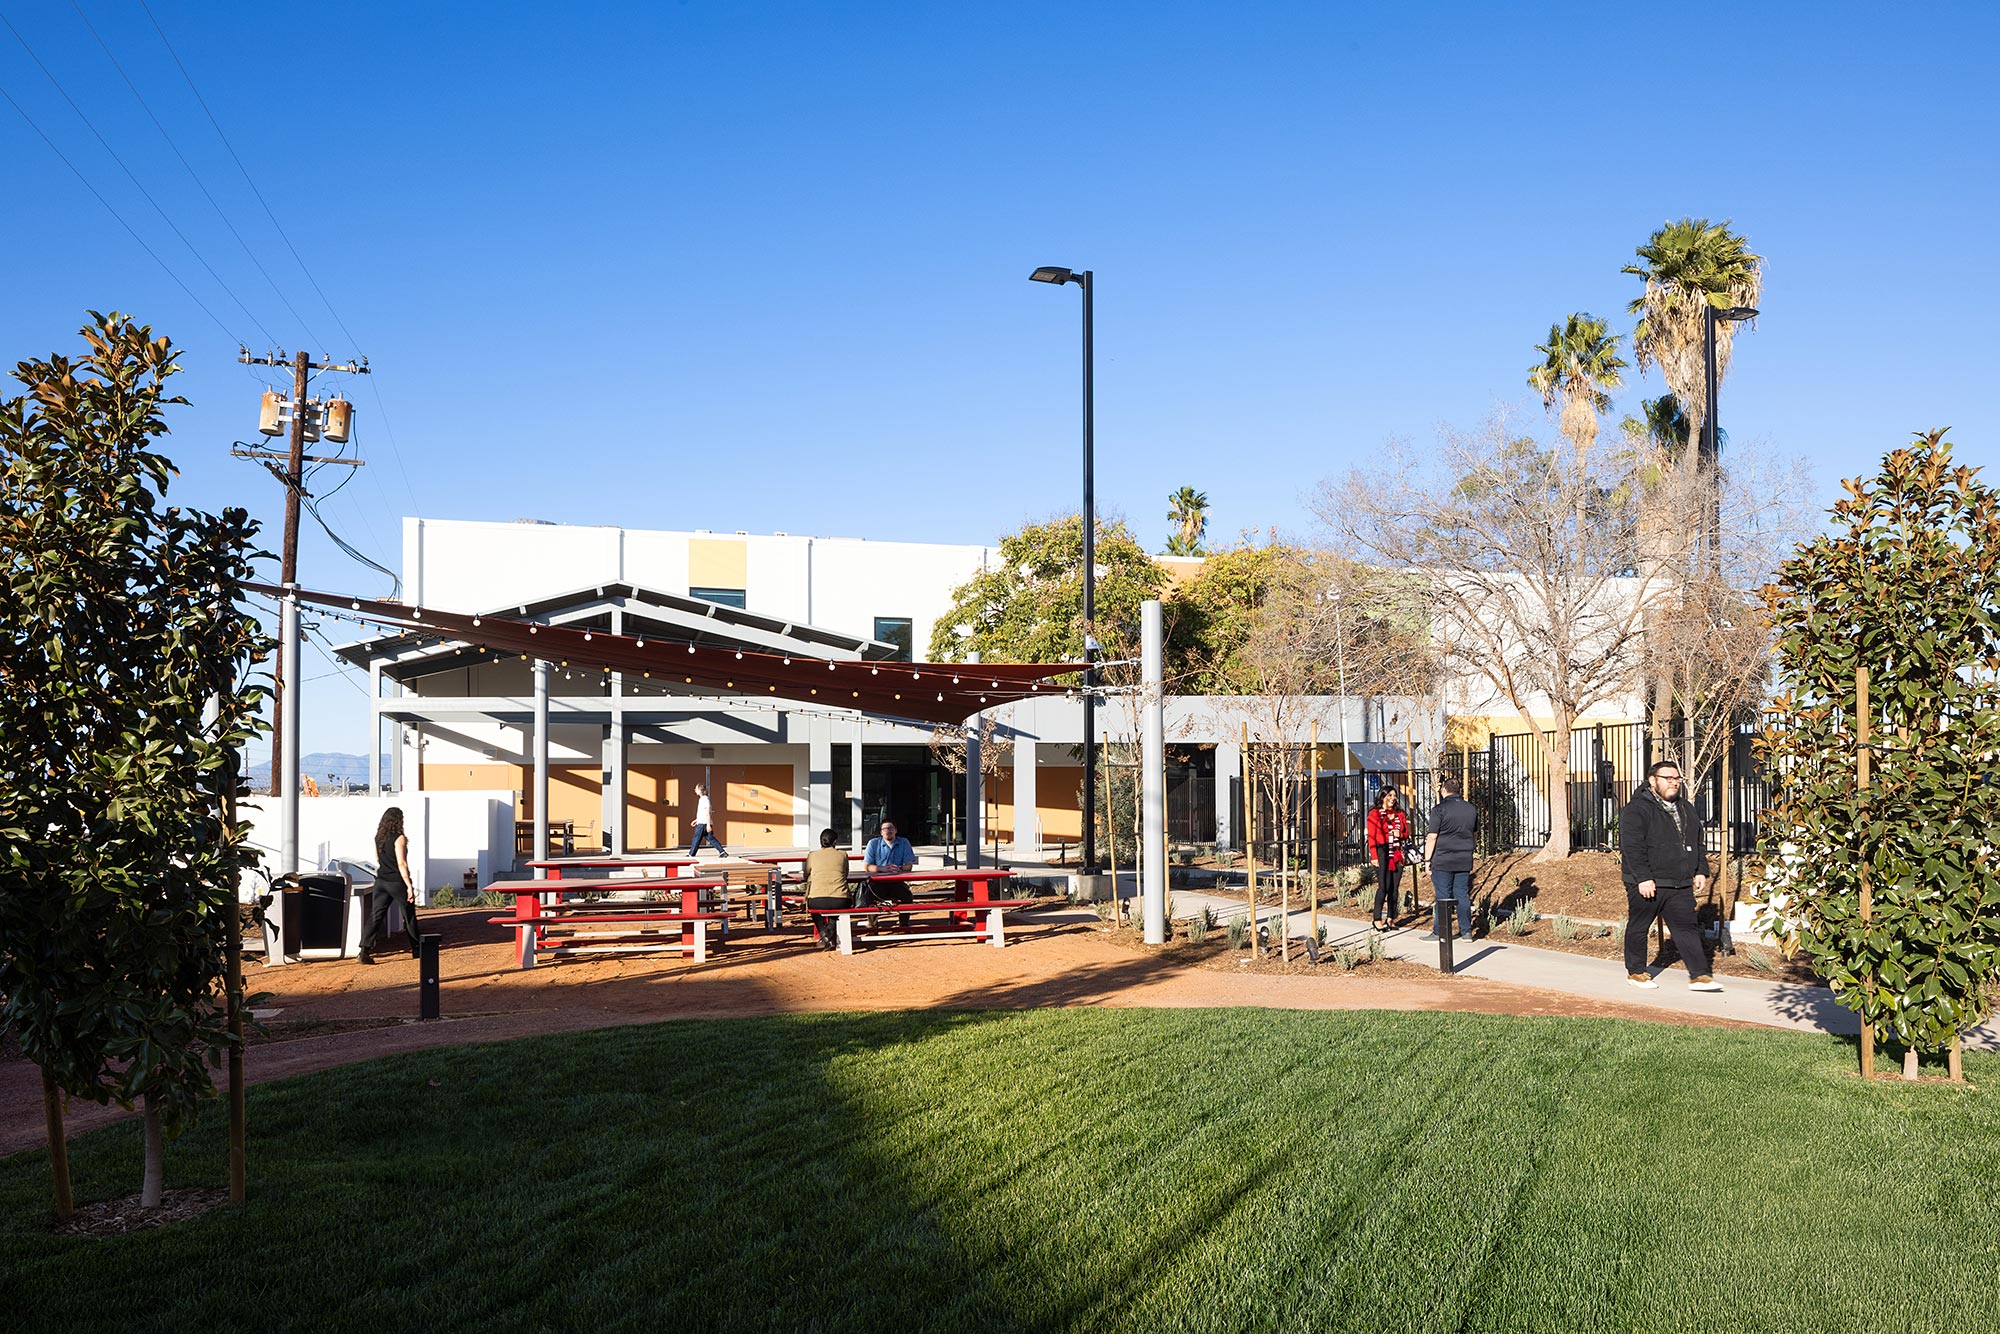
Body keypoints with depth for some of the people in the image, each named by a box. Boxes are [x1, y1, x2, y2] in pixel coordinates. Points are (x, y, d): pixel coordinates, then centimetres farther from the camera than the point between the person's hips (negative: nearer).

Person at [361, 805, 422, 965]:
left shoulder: (378, 837, 6)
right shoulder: (399, 838, -14)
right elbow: (401, 864, -19)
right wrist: (409, 886, -17)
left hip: (381, 880, 5)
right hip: (397, 882, -5)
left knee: (375, 916, 0)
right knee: (409, 915, 11)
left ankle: (365, 950, -14)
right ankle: (416, 949, 23)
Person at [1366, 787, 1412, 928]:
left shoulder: (1400, 814, 15)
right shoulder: (1374, 814, 1)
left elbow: (1407, 833, 18)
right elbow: (1371, 837, -4)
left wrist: (1400, 834, -6)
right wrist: (1374, 857, -11)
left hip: (1397, 853, 5)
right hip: (1382, 852, -5)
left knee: (1394, 887, 4)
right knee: (1384, 886, -12)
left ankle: (1390, 919, 10)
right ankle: (1377, 919, -8)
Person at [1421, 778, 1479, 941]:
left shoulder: (1439, 809, -10)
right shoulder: (1471, 809, 9)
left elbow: (1432, 837, -11)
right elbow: (1475, 834, 22)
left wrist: (1427, 860, -5)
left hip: (1443, 861, -5)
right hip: (1465, 860, 5)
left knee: (1443, 896, -1)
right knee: (1462, 894, 10)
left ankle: (1440, 932, 2)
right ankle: (1466, 931, 11)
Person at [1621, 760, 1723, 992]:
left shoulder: (1686, 808, 16)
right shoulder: (1637, 809, -10)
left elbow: (1699, 843, 23)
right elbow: (1632, 847, -16)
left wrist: (1701, 871, 14)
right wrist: (1643, 878, -21)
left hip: (1680, 886, 6)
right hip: (1647, 884, -6)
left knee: (1686, 928, 1)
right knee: (1638, 927, 5)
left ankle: (1699, 975, 0)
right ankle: (1636, 972, 19)